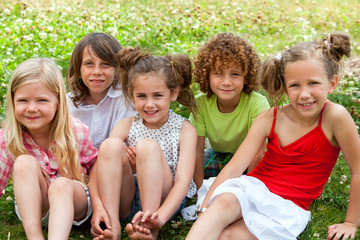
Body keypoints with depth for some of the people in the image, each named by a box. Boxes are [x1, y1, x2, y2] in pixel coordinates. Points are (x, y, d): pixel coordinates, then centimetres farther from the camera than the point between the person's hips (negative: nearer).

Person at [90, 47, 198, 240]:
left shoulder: (185, 130, -5)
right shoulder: (126, 126, 2)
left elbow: (183, 181, -17)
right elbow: (101, 168, -9)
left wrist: (159, 217, -35)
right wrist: (97, 206, -29)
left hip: (164, 200, -2)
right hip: (125, 201, 3)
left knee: (147, 146, -27)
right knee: (111, 145, -23)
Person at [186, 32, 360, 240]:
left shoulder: (335, 117, -15)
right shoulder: (270, 119, -6)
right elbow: (234, 167, -7)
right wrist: (205, 209, -13)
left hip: (290, 207, -2)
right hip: (254, 187, 2)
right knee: (224, 202, -33)